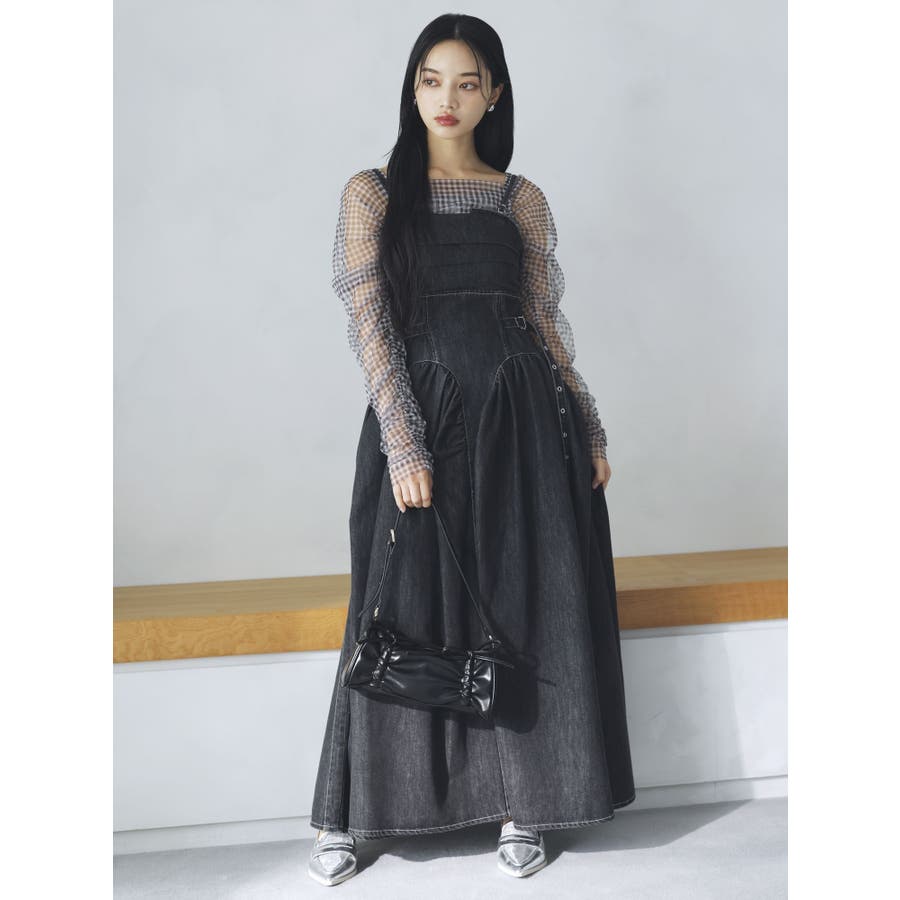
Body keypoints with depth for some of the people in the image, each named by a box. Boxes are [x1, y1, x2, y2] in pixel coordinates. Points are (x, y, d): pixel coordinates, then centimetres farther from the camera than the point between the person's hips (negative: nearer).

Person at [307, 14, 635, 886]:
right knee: (411, 611, 3)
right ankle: (346, 815, 19)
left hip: (521, 421, 2)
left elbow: (546, 320, 12)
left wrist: (589, 430, 7)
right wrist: (404, 445, -16)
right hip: (423, 418, -2)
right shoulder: (372, 192, 3)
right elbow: (368, 322, -6)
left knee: (526, 610, 4)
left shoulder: (522, 199, 10)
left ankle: (518, 804, 20)